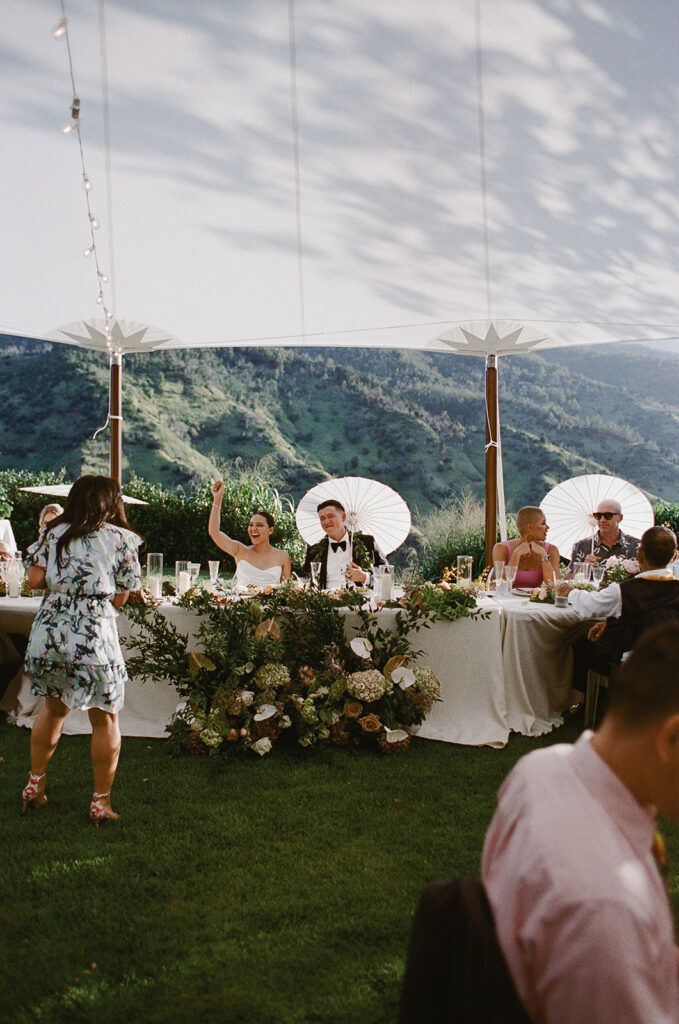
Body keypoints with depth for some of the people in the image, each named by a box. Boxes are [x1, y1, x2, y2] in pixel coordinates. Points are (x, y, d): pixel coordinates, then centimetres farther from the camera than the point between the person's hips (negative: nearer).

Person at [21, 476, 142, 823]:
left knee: (53, 707, 24)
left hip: (48, 633, 4)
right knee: (105, 719, 9)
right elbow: (120, 598, 2)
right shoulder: (121, 539, 0)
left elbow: (34, 579, 2)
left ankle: (34, 785, 30)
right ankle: (100, 801, 15)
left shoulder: (55, 532, 8)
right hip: (94, 635, -4)